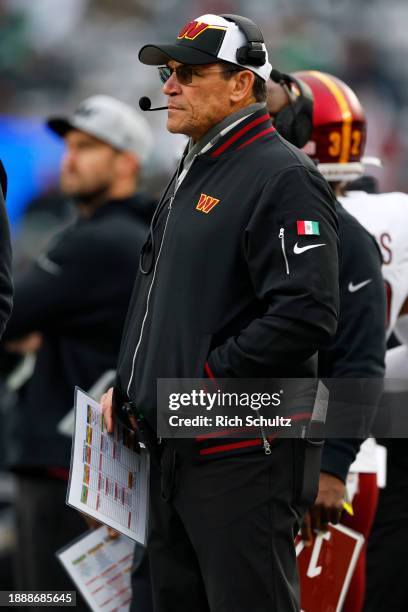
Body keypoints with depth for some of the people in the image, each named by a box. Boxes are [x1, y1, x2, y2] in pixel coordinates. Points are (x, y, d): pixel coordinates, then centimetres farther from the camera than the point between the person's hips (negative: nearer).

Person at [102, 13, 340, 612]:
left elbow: (306, 315, -23)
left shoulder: (283, 178, -13)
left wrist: (203, 382, -20)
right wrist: (128, 388, 16)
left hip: (242, 457, -10)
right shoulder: (191, 173, 19)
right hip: (173, 448, 10)